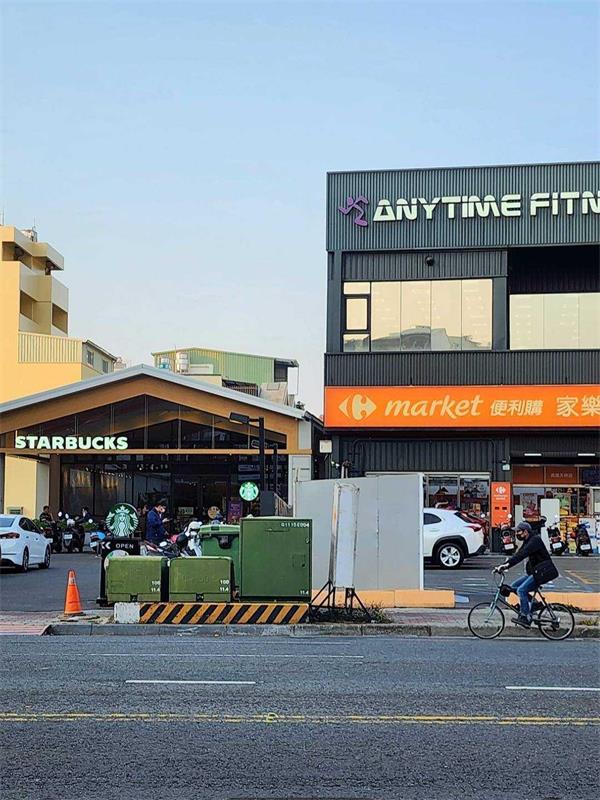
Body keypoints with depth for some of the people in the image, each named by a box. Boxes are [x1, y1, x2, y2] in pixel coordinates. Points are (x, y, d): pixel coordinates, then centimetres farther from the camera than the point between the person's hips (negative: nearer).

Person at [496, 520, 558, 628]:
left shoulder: (535, 540, -16)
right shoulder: (527, 542, 15)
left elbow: (522, 554, -28)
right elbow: (518, 554, 8)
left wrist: (508, 564, -34)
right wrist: (504, 565, -4)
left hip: (542, 572, -10)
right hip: (534, 572, 10)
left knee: (522, 590, -19)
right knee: (515, 586, 4)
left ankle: (525, 617, -16)